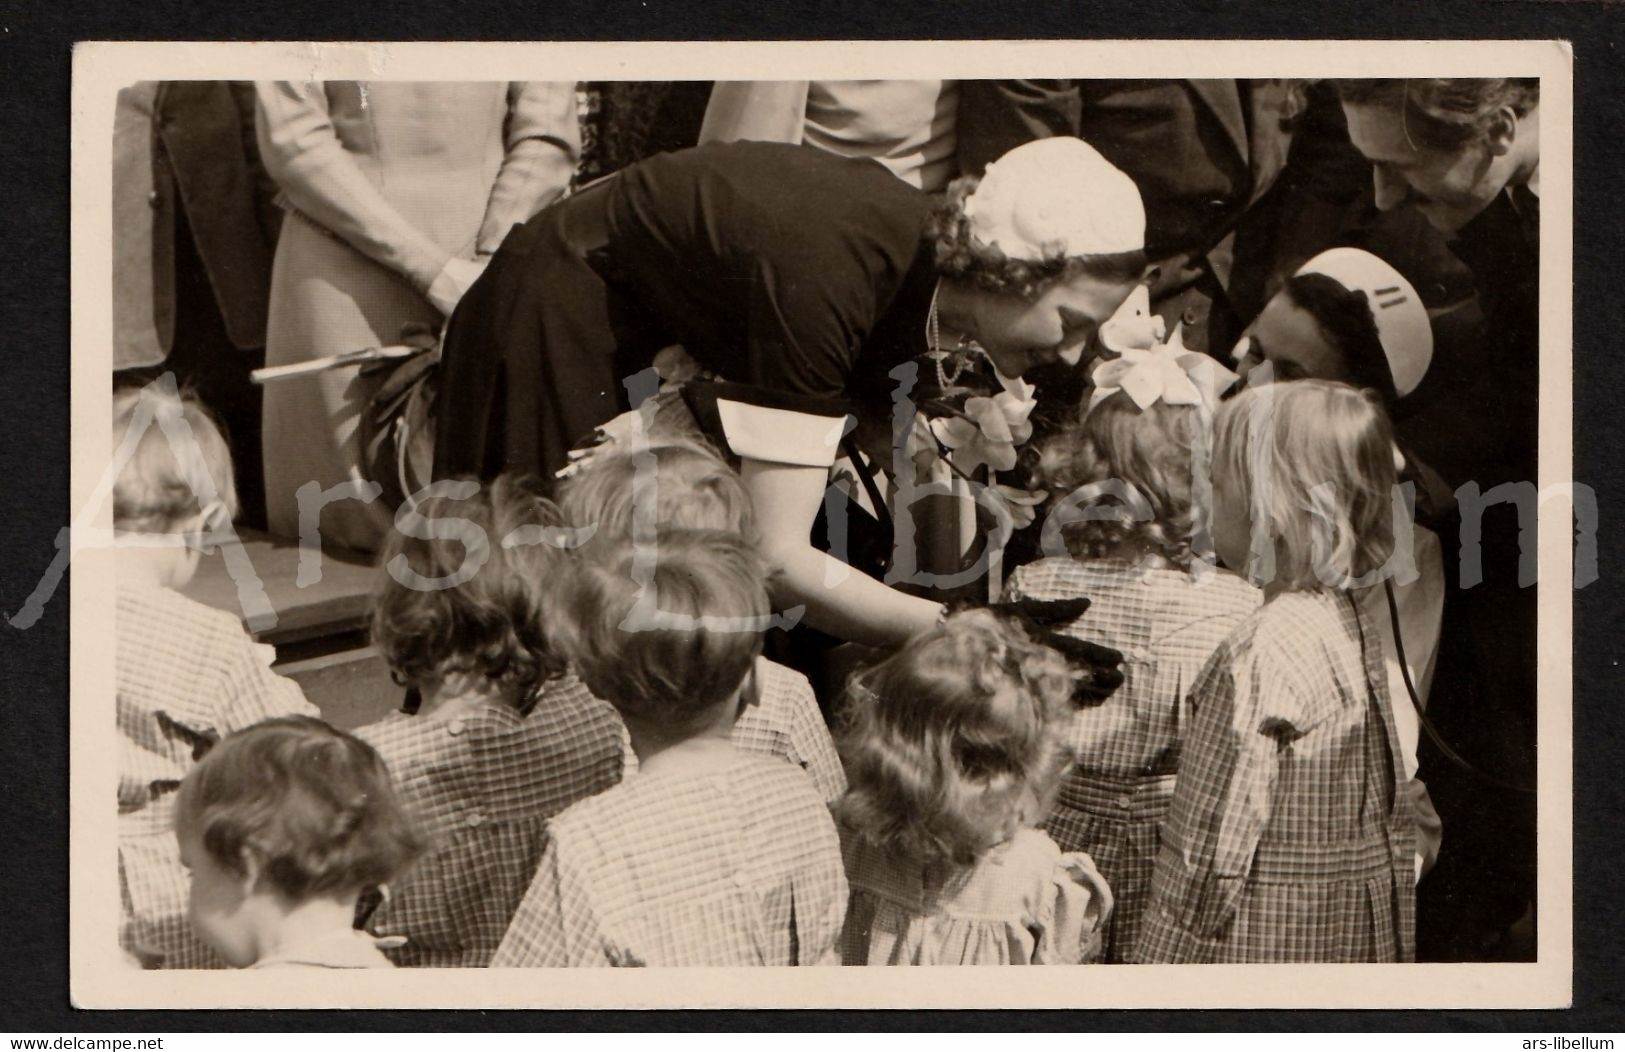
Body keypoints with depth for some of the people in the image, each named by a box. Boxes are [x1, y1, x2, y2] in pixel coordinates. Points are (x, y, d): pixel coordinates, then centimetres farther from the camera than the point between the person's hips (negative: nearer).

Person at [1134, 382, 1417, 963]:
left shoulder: (1265, 648, -21)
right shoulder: (1352, 623, 6)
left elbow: (1219, 839, -20)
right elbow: (1393, 813, 12)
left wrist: (1165, 955, -12)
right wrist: (1394, 942, 21)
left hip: (1266, 938, -9)